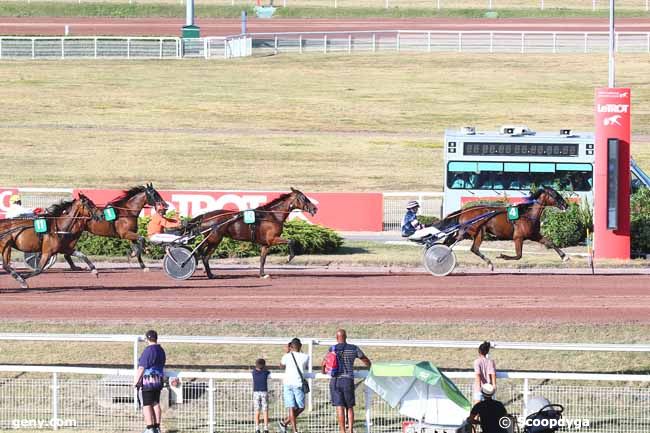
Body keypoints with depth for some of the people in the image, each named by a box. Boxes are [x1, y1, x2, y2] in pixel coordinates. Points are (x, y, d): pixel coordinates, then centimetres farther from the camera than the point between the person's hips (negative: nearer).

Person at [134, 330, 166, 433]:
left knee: (146, 405, -3)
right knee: (156, 404, 14)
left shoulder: (148, 350, -16)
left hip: (148, 381, -8)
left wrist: (136, 381, -12)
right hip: (159, 380, 8)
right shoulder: (161, 350, 10)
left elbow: (142, 368, -17)